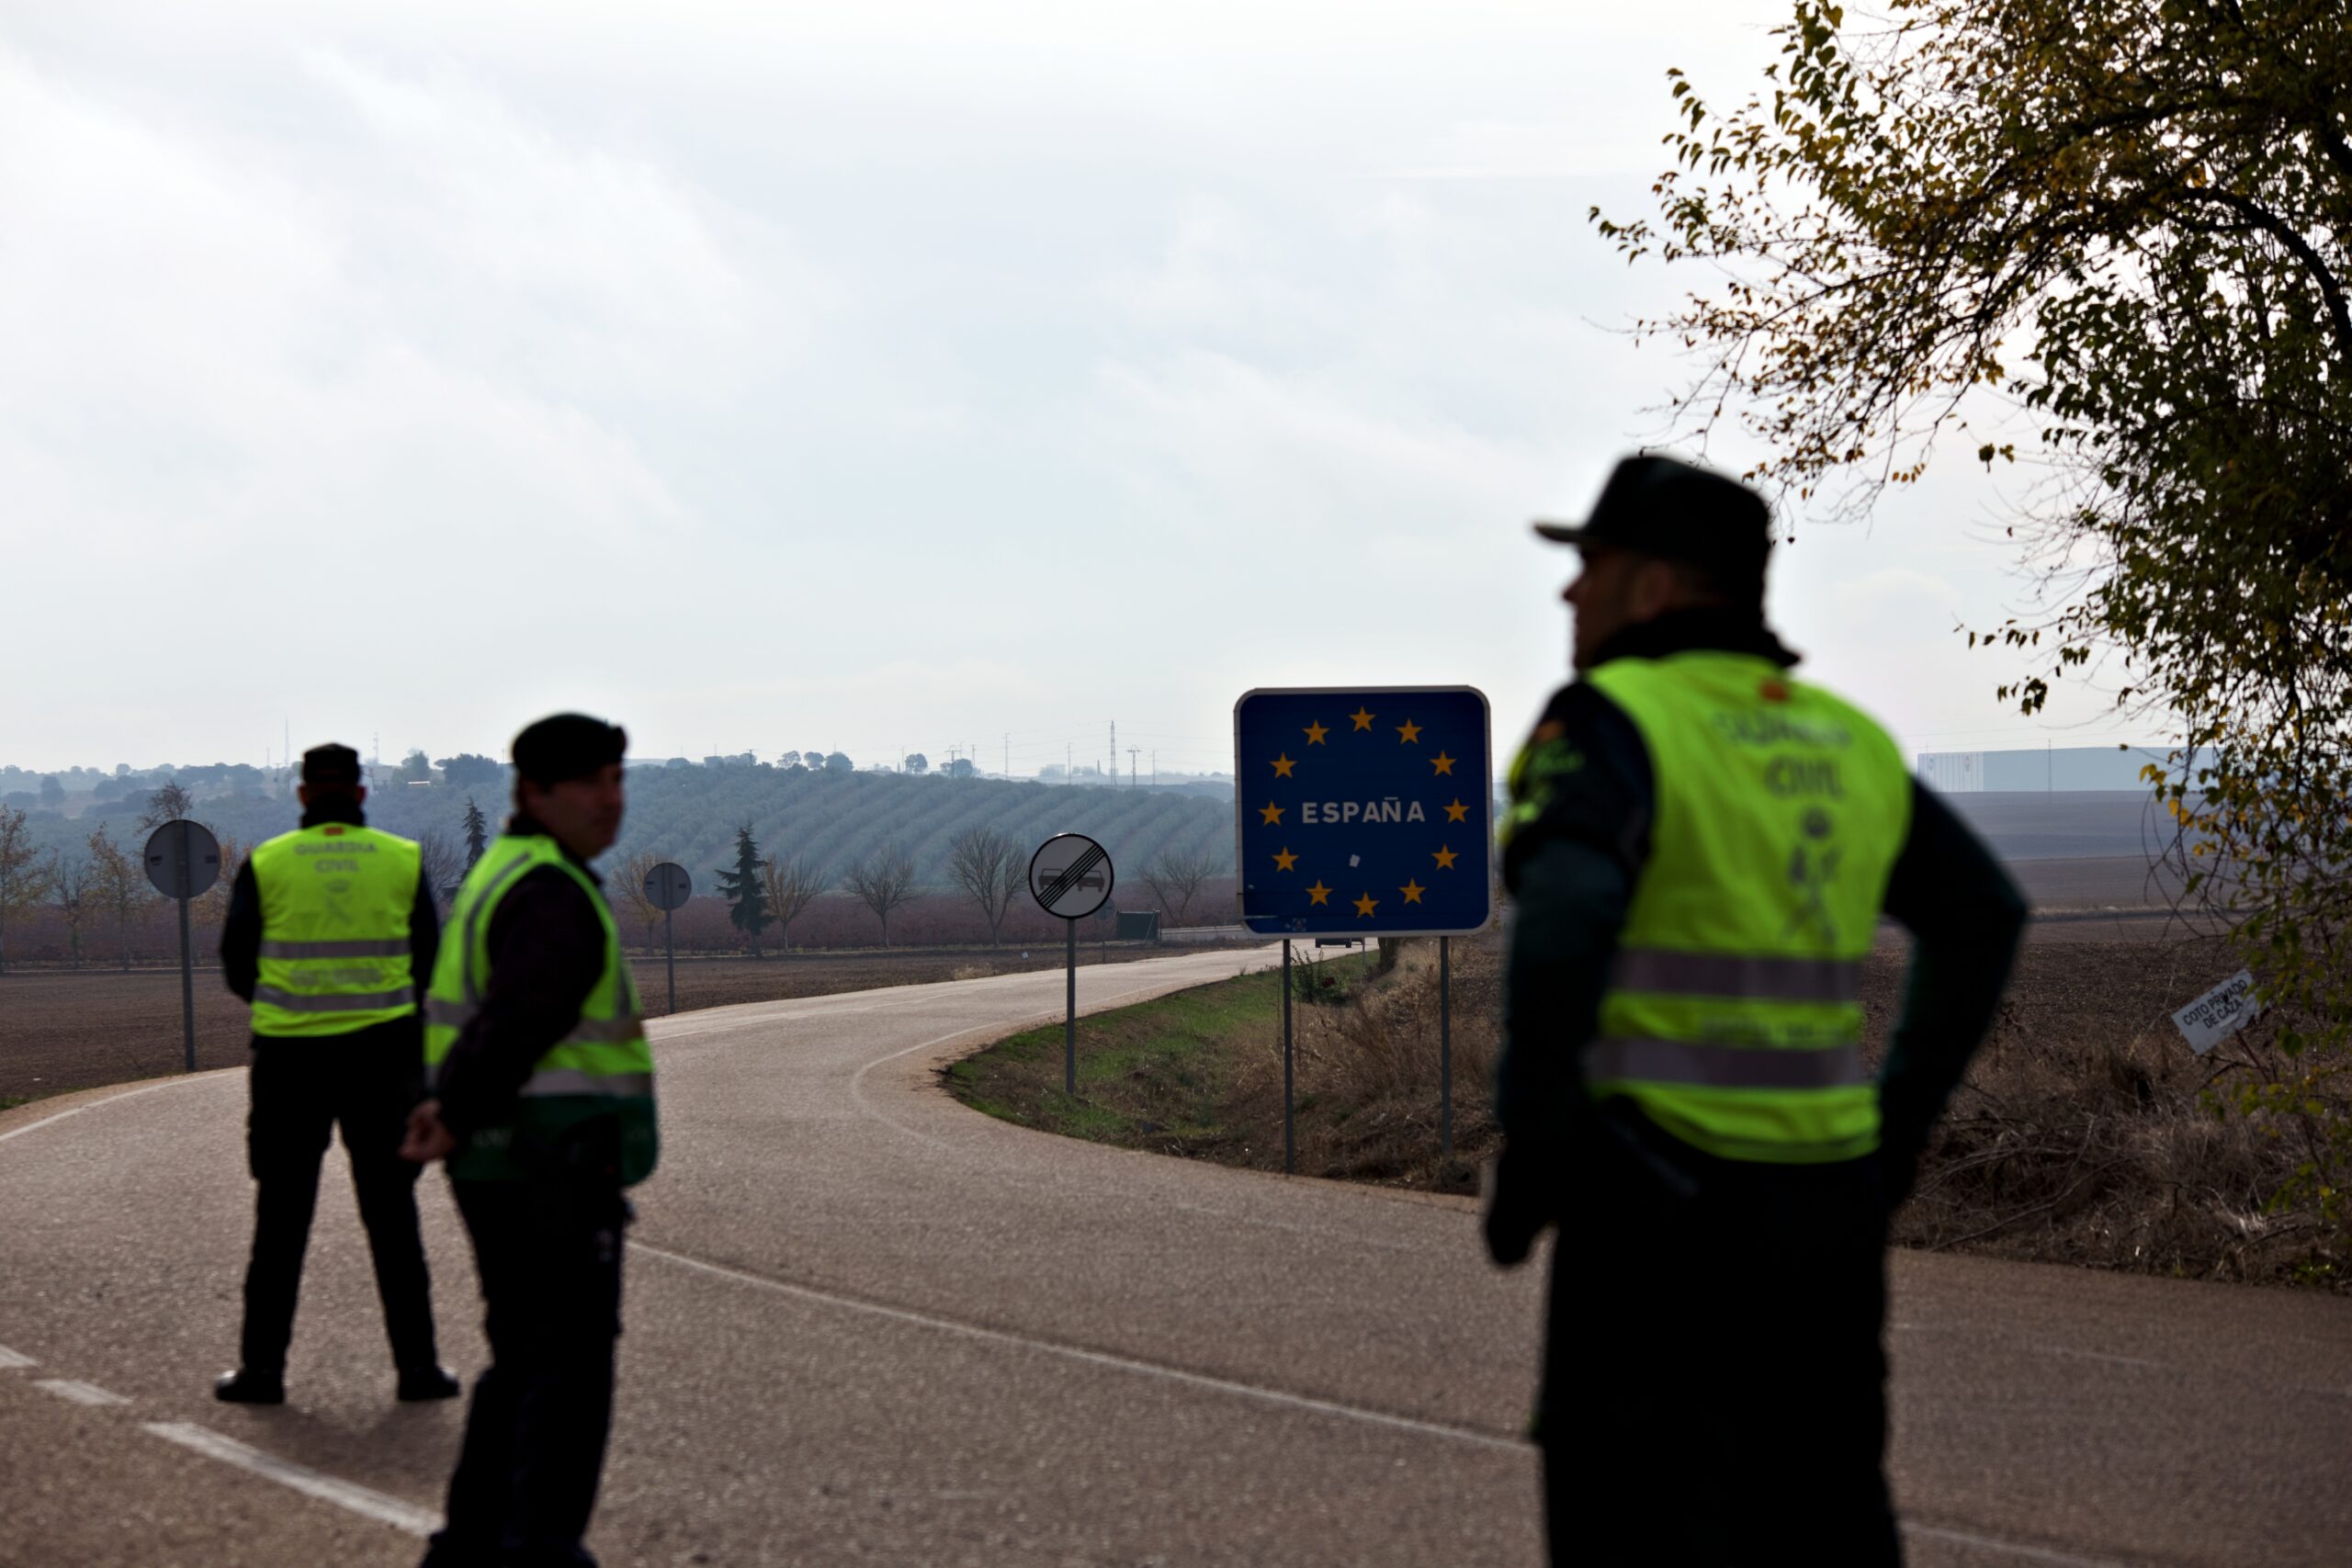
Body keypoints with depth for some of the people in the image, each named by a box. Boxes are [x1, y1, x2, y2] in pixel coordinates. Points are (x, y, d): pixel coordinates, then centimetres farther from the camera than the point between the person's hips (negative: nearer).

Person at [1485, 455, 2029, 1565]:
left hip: (1660, 1193, -7)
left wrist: (1530, 1146, -17)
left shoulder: (1612, 720, -10)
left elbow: (1563, 921, -27)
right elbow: (1984, 920, 19)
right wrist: (1899, 1124, 22)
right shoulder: (1840, 741, 12)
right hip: (1827, 1196, 7)